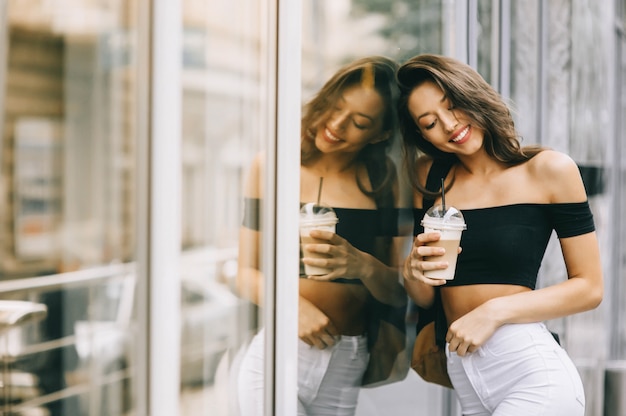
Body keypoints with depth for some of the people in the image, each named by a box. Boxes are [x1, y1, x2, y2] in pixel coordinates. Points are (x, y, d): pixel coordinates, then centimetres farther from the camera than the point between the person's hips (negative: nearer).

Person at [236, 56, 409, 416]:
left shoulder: (383, 180, 3)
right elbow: (247, 273, 1)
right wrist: (292, 305, -17)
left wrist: (364, 266, -20)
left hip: (348, 366, 1)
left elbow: (396, 291, 1)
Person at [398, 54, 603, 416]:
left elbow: (589, 288, -4)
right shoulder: (430, 178, 9)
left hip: (531, 371, -5)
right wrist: (414, 275, -9)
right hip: (460, 373, 5)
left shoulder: (549, 169, -4)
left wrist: (495, 311, -14)